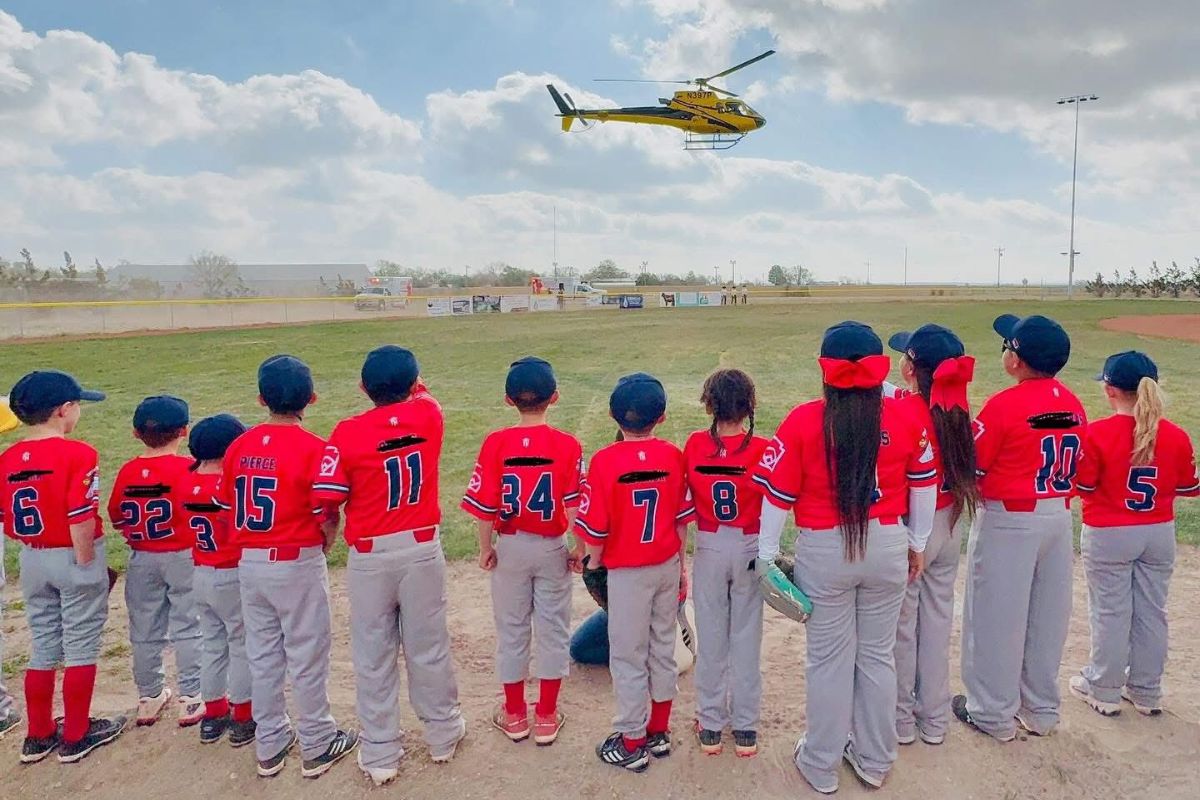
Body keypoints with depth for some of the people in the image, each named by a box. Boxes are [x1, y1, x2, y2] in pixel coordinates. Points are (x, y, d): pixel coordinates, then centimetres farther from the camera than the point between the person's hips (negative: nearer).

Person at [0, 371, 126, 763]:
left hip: (33, 560, 6)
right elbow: (81, 517, -23)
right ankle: (76, 737, 17)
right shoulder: (77, 453, -18)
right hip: (73, 559, -6)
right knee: (81, 646, 7)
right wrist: (86, 560, -13)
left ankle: (38, 736, 28)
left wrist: (33, 544, 14)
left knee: (43, 646, 18)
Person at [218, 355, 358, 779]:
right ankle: (318, 746, 22)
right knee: (307, 656, 8)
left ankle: (269, 745, 30)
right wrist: (323, 544, 7)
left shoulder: (239, 446, 1)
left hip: (249, 563, 5)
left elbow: (229, 506, 6)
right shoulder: (313, 447, -15)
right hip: (298, 564, -5)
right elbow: (327, 518, -13)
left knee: (262, 655, 16)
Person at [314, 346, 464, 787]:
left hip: (369, 557, -2)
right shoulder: (428, 416, -7)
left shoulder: (348, 433, -13)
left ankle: (380, 754, 23)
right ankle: (443, 734, 33)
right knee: (429, 648, 16)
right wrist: (408, 383, 34)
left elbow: (327, 500, -13)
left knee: (373, 657, 11)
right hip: (422, 550, 2)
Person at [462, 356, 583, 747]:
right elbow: (575, 504, -13)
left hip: (510, 548, 0)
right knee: (552, 629, 13)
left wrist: (485, 548, 2)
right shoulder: (567, 445, -13)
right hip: (552, 549, 0)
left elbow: (486, 505, -11)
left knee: (512, 630, 14)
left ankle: (514, 714, 28)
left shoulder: (495, 444, -12)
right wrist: (580, 549, -1)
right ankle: (547, 717, 23)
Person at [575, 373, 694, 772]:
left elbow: (596, 528, -16)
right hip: (667, 566, 5)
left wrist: (594, 561, 4)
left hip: (627, 572, -4)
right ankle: (659, 732, 32)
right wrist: (680, 566, 14)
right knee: (663, 647, 18)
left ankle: (632, 743, 22)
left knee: (628, 656, 9)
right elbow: (683, 518, 1)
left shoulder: (605, 461, -19)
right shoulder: (673, 456, -7)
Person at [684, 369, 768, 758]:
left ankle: (710, 726, 23)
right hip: (750, 549, 0)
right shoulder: (762, 449, -13)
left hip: (709, 548, 1)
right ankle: (745, 728, 22)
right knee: (746, 638, 11)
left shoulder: (694, 445, -9)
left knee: (710, 638, 12)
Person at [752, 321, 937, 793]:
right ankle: (875, 762, 35)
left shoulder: (802, 422, -13)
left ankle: (821, 767, 28)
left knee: (829, 658, 11)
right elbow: (924, 486, 4)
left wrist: (767, 554, 3)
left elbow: (778, 495, -9)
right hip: (888, 548, 3)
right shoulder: (905, 418, -6)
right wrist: (917, 544, 18)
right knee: (878, 654, 17)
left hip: (824, 552, -2)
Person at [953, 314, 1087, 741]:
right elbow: (1078, 465, 10)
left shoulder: (1004, 404, -18)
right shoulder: (1073, 404, 3)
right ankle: (1041, 710, 29)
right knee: (1047, 616, 15)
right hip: (1059, 517, 7)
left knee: (998, 617, 5)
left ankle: (994, 714, 17)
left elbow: (971, 466, -13)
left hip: (1009, 521, -7)